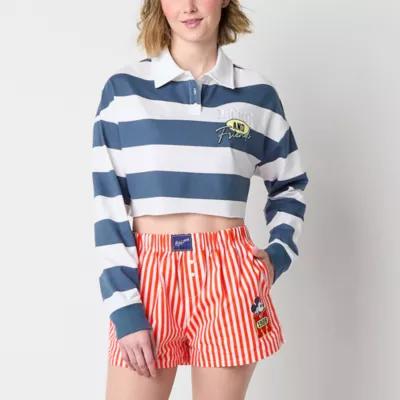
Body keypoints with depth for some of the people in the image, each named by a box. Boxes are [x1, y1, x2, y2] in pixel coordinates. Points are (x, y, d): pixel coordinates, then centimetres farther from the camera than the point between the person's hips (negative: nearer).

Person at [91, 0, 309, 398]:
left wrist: (279, 254, 2)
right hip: (147, 273, -1)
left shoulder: (257, 92, 4)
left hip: (229, 274, 1)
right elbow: (107, 204, -3)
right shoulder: (123, 88, -1)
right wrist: (124, 308, -9)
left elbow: (290, 185, 18)